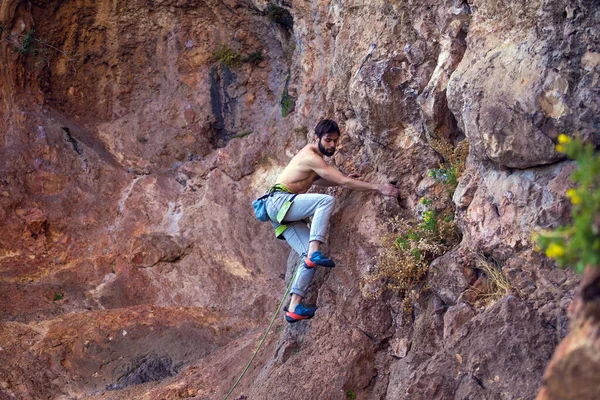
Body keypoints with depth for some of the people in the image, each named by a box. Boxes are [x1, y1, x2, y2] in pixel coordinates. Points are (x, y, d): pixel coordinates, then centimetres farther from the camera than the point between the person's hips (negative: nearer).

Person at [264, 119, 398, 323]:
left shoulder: (311, 154, 17)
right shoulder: (311, 157, -14)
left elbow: (314, 179, 36)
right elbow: (344, 182, -19)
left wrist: (342, 180, 21)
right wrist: (378, 187, -20)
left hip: (286, 214, 10)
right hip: (279, 201, -10)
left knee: (310, 256, -5)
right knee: (326, 200, -31)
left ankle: (294, 307, -9)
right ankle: (314, 254, -36)